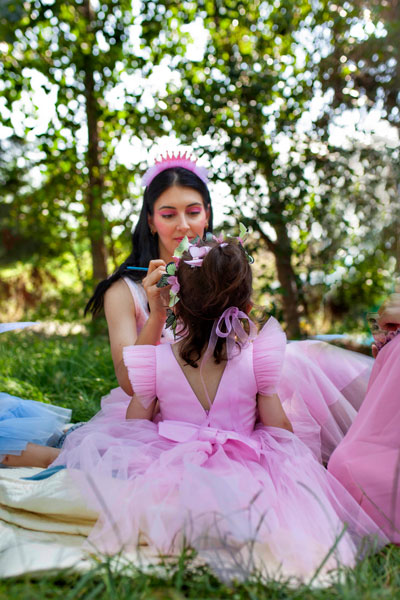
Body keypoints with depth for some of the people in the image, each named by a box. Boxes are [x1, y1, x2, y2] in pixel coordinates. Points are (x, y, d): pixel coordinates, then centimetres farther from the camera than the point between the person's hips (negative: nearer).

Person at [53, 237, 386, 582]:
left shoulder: (156, 361, -11)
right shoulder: (255, 360, -13)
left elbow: (133, 424, 2)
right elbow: (279, 427, -4)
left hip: (170, 465, 0)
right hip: (238, 470, 0)